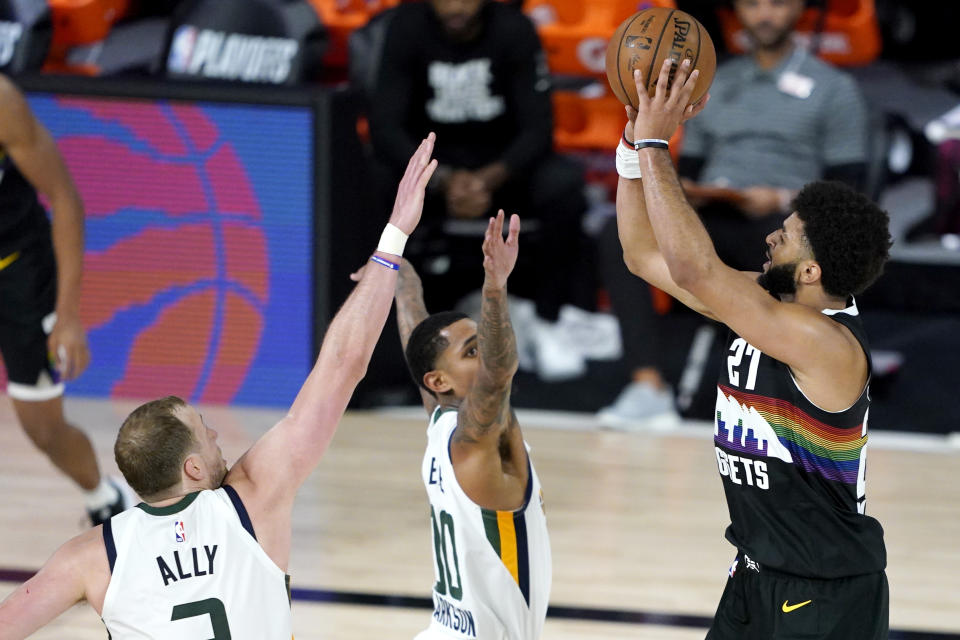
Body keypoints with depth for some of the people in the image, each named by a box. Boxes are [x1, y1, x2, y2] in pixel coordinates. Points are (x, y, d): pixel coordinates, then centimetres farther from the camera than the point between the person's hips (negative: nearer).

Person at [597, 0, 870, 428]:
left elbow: (847, 187, 3)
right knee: (620, 232, -26)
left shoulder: (833, 88, 12)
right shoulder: (714, 83, 26)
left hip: (779, 221, -4)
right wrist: (687, 191, -1)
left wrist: (784, 199, -14)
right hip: (711, 218, 4)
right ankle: (648, 386, -34)